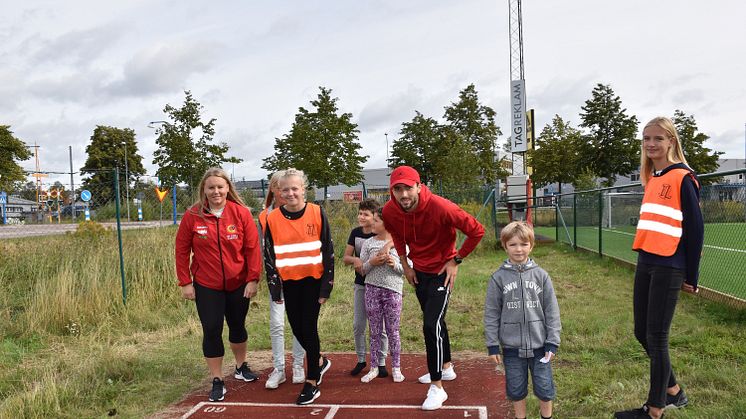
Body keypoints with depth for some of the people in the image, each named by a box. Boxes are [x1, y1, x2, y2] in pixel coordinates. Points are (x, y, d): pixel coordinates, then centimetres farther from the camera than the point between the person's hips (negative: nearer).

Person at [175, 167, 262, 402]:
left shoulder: (241, 213, -9)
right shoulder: (192, 216, -8)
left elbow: (252, 248, -7)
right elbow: (182, 250, -2)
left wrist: (253, 278, -9)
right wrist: (185, 282, -4)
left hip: (238, 285, 1)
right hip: (206, 286, -1)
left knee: (237, 326, 18)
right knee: (211, 331, 1)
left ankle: (241, 367, 40)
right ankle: (217, 381, 16)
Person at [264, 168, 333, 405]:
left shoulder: (317, 213, -8)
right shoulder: (273, 219, -3)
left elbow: (328, 251, -5)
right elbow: (269, 256, 3)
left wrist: (326, 287, -6)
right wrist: (274, 289, 1)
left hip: (313, 279, -3)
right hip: (289, 281, 3)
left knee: (308, 327, -3)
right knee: (297, 328, 10)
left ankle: (312, 383, 10)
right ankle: (320, 362, 37)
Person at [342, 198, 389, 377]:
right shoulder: (355, 232, 1)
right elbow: (345, 258, 4)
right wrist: (355, 259, -20)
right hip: (360, 284, 4)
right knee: (358, 325, 9)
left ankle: (381, 362, 18)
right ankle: (361, 360, 24)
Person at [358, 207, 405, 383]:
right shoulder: (368, 243, 4)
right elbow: (362, 270, 5)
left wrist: (394, 264, -18)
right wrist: (371, 263, -14)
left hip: (393, 290, -2)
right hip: (372, 289, 2)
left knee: (393, 331, 5)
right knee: (375, 331, 8)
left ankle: (396, 368, 18)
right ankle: (374, 367, 19)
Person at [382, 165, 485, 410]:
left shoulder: (440, 207, -30)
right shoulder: (390, 211, -15)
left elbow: (476, 231, -21)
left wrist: (455, 260, -15)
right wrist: (405, 263, 6)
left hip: (442, 271, -6)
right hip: (418, 271, 6)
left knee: (431, 324, -14)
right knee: (434, 321, 20)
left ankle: (437, 387, -1)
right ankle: (446, 368, 42)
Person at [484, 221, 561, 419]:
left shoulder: (541, 275, -3)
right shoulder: (498, 278, -4)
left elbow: (552, 311, 1)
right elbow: (491, 314, -1)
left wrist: (552, 342, -2)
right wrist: (492, 345, -2)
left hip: (539, 345, 0)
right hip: (511, 346, 0)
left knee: (544, 388, 11)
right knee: (516, 389, 13)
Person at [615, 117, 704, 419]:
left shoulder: (683, 177, -10)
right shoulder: (651, 178, 14)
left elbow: (696, 228, -10)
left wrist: (691, 275, -8)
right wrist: (644, 258, 17)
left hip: (668, 268, -8)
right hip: (645, 264, 8)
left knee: (656, 336, -1)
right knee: (642, 333, 13)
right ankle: (673, 392, 32)